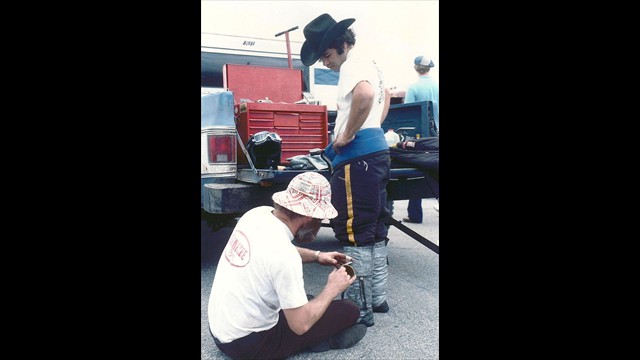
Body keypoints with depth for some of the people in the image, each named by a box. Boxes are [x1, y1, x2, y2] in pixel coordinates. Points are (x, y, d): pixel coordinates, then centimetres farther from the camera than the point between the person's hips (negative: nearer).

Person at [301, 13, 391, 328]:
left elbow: (364, 96, -31)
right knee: (374, 230, 14)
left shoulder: (352, 65, -9)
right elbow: (383, 96, 40)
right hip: (377, 150, 10)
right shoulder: (370, 65, 21)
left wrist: (346, 136, -20)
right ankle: (378, 298, 23)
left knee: (354, 234, -6)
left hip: (357, 156, -10)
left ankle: (360, 308, 2)